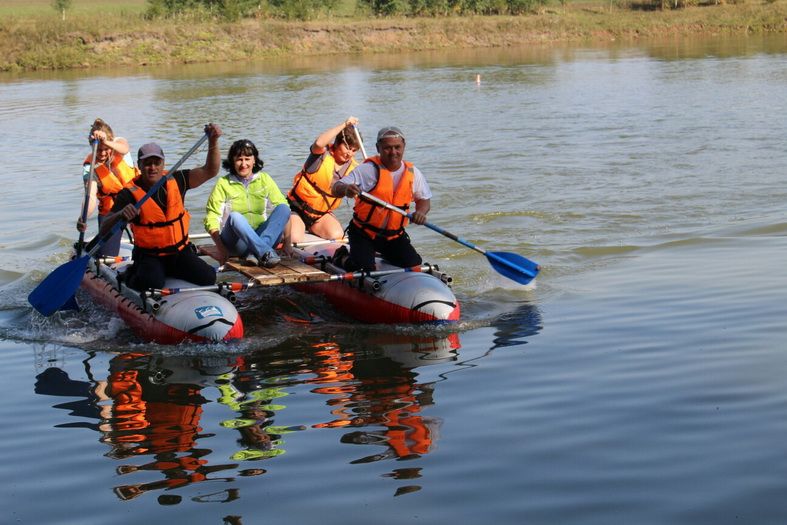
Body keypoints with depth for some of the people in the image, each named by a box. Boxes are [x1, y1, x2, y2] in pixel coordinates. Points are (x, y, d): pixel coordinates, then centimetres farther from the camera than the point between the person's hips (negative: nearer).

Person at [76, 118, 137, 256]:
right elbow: (91, 197, -29)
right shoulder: (90, 166, -17)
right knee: (106, 258, -5)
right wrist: (83, 218, -50)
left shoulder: (119, 143, -13)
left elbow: (124, 149, -41)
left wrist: (106, 142, -63)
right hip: (110, 211, -1)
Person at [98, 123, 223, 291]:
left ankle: (171, 271, 11)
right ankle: (133, 275, 3)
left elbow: (209, 171, -4)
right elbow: (104, 231, -17)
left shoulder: (175, 181, 1)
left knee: (208, 277, -17)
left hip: (181, 252, 4)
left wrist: (213, 142, -19)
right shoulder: (130, 194, -11)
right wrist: (120, 215, -39)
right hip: (150, 256, -4)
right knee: (152, 283, -34)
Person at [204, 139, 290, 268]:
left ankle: (256, 252, -37)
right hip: (236, 242, -3)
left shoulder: (264, 179, 10)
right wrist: (221, 248, -17)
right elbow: (211, 218, -4)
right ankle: (266, 253, -48)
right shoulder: (223, 183, 2)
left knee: (284, 209, -19)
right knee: (234, 217, -34)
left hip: (260, 236, 3)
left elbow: (282, 205, 3)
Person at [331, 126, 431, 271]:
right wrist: (346, 189, -45)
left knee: (414, 265, -7)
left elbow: (424, 199, 11)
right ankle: (342, 257, 16)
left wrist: (420, 212, -14)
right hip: (363, 233, -4)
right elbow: (336, 188, -19)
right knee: (364, 269, -21)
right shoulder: (368, 169, -15)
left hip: (394, 234, 4)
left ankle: (388, 255, 27)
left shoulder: (413, 173, -1)